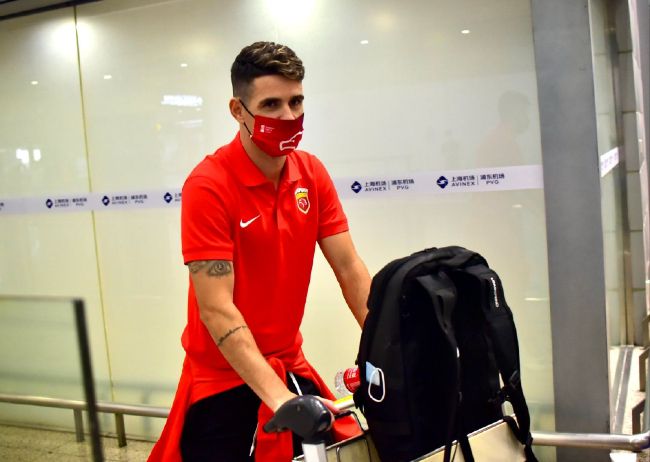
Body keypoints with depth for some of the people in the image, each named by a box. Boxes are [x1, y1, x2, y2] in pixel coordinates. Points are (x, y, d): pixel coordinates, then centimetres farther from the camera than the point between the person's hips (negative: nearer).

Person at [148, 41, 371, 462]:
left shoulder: (312, 174, -2)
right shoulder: (209, 185, -20)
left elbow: (350, 269, -4)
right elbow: (216, 310, -24)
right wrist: (276, 396, -30)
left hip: (291, 369, 5)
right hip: (224, 381, -5)